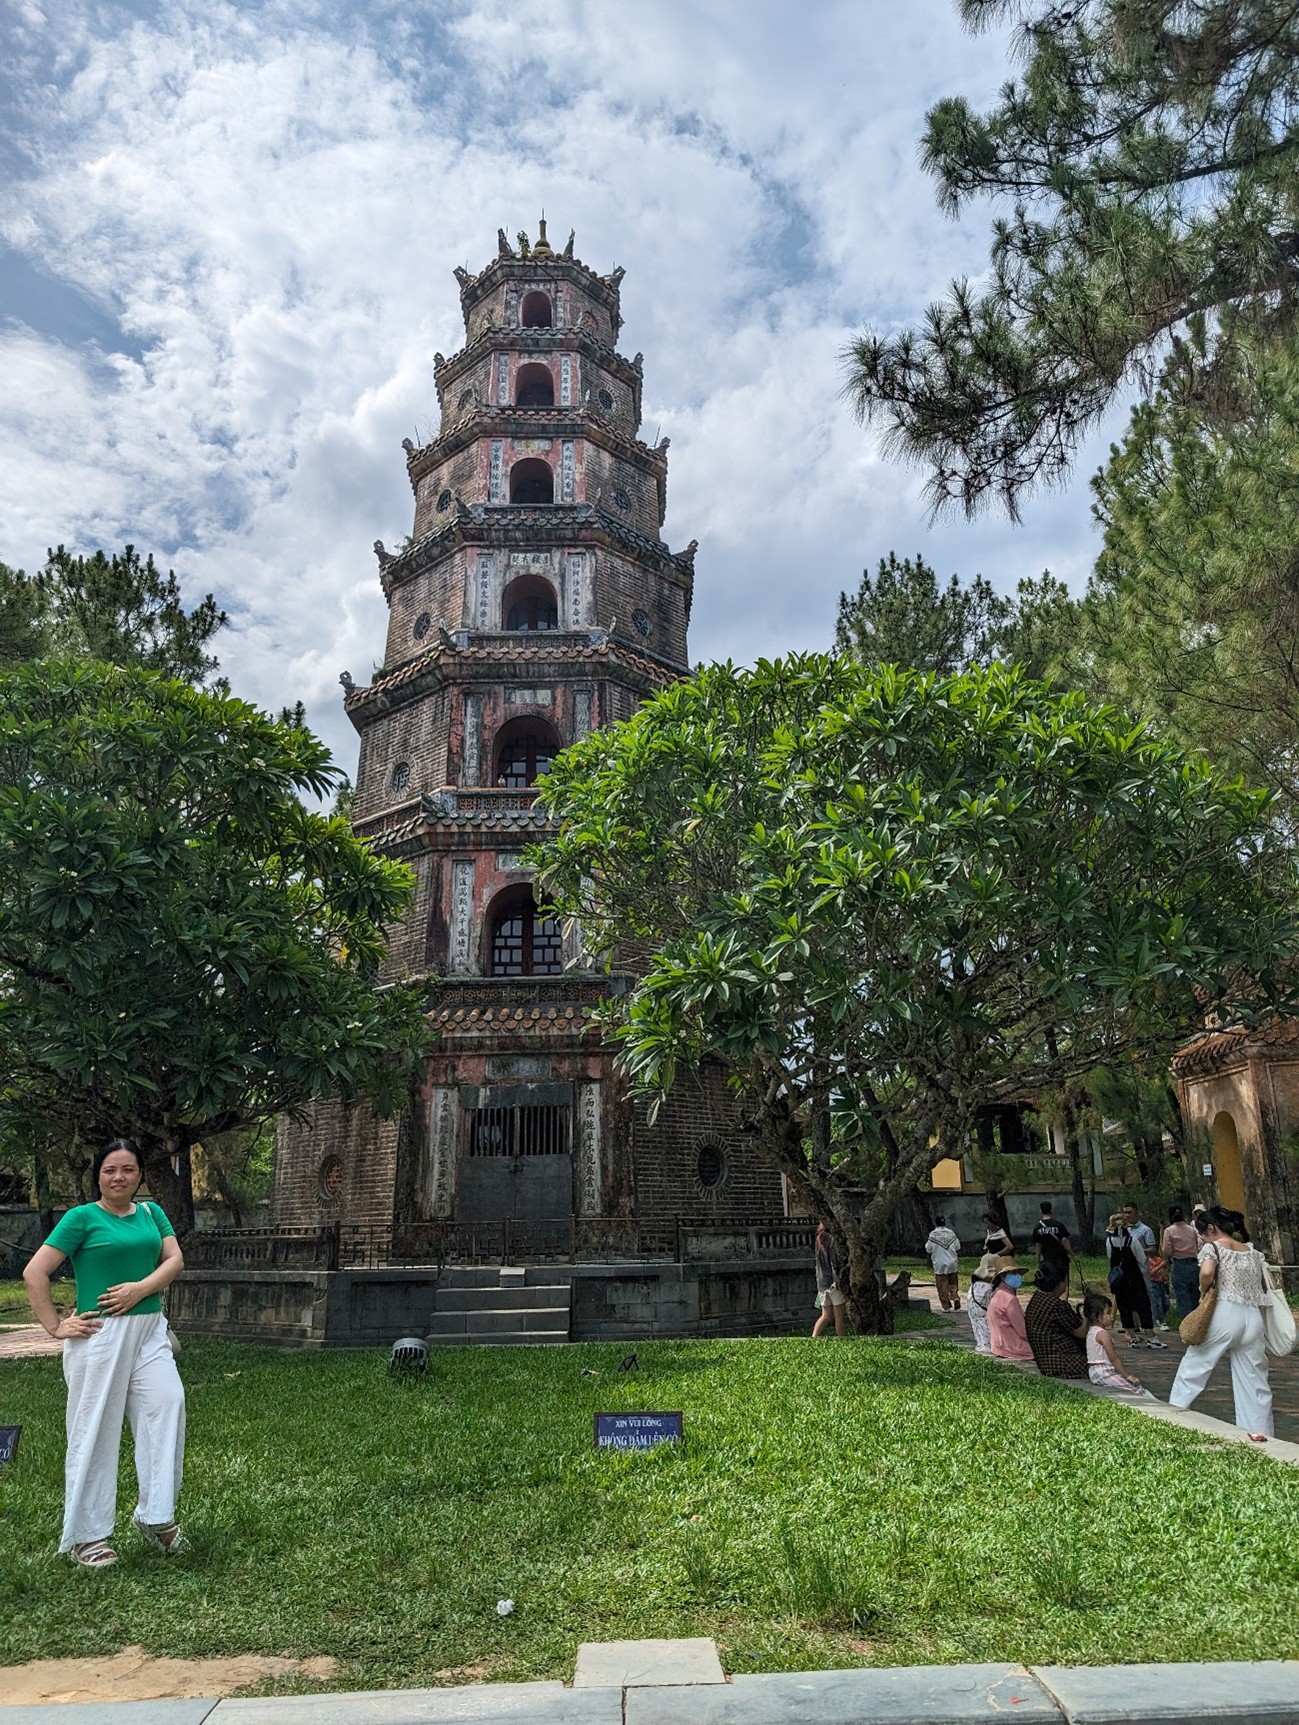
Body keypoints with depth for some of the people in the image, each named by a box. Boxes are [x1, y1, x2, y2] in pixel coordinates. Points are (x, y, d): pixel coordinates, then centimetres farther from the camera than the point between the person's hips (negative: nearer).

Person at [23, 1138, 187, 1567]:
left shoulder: (151, 1212, 10)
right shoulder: (82, 1217, -4)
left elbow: (174, 1260, 3)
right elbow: (35, 1273, -6)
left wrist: (140, 1288, -14)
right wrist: (55, 1326, -8)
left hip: (149, 1330, 4)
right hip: (100, 1335, -4)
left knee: (167, 1405, -7)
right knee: (95, 1429, 4)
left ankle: (155, 1515, 8)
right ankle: (87, 1535, 19)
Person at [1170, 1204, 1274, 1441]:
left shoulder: (1213, 1247, 0)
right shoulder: (1253, 1252, 18)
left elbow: (1206, 1272, -19)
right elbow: (1263, 1288, 23)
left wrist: (1204, 1290, -2)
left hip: (1226, 1313, -5)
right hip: (1254, 1317, 5)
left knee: (1194, 1364, 6)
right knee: (1254, 1379, 11)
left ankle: (1174, 1411, 8)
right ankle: (1261, 1433, 10)